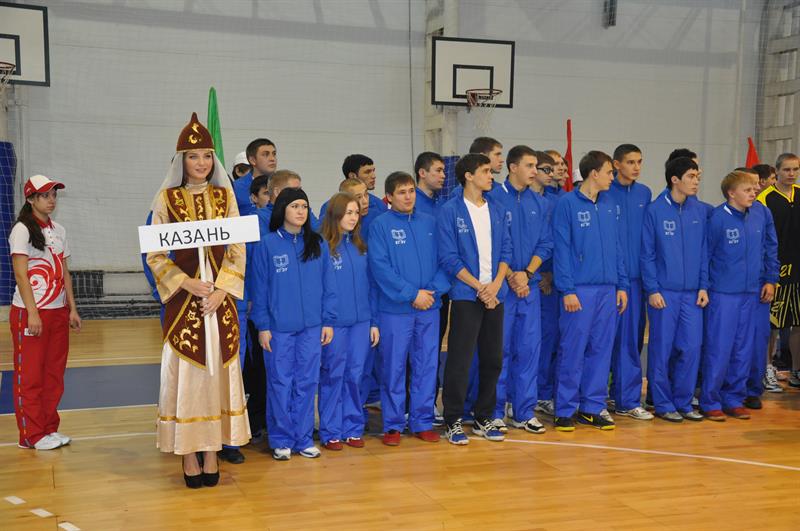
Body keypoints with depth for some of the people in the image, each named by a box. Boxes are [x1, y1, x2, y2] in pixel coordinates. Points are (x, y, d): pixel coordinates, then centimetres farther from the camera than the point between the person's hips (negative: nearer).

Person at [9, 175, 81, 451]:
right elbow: (21, 275, -13)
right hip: (29, 313, -6)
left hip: (58, 312, 7)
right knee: (30, 376, 1)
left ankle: (50, 428, 21)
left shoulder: (58, 230, 12)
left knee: (54, 374, 11)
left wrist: (72, 309, 8)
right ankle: (32, 435, 9)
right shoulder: (22, 230, -8)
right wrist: (33, 313, -18)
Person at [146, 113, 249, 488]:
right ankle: (189, 454, 11)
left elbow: (238, 250, 4)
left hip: (221, 298, 2)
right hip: (183, 299, -2)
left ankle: (212, 450, 16)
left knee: (218, 369, 5)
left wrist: (222, 289, -8)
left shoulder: (225, 196, 7)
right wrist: (188, 284, -12)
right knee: (185, 372, 1)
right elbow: (155, 255, -1)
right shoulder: (167, 198, 1)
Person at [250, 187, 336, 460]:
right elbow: (260, 288, -1)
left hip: (312, 326, 2)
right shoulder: (267, 245, -2)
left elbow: (328, 286, 6)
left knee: (307, 383, 7)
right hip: (278, 327, -2)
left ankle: (303, 439, 18)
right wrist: (262, 326, -4)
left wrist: (328, 321, 2)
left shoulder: (318, 245, 5)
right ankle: (281, 440, 16)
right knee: (280, 384, 4)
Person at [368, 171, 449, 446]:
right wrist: (412, 294, -14)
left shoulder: (429, 223, 9)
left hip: (428, 308, 4)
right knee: (394, 367, 4)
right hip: (394, 309, -4)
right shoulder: (380, 225, -4)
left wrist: (433, 290, -9)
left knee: (426, 366, 9)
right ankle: (393, 425, 16)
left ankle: (423, 422, 21)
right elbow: (379, 266, -12)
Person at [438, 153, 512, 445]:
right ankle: (453, 421, 10)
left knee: (493, 359, 10)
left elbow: (506, 250, 9)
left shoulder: (497, 210, 11)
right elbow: (449, 258, -9)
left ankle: (484, 418, 23)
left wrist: (496, 284, -7)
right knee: (459, 360, -3)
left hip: (495, 294, 5)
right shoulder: (450, 210, -5)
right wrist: (479, 287, -12)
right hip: (465, 295, -5)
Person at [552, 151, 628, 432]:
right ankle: (565, 410, 8)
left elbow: (617, 247, 14)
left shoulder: (609, 204, 12)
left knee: (601, 349, 9)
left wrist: (622, 285, 9)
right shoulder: (567, 203, -5)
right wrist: (567, 290, -13)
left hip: (608, 290, 6)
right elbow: (561, 249, -9)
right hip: (579, 290, -6)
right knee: (572, 350, -2)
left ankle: (594, 406, 19)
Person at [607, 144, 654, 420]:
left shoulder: (645, 194, 11)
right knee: (622, 336, -2)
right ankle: (627, 399, 5)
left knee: (633, 335, 10)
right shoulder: (604, 193, -7)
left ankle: (621, 394, 22)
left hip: (637, 274, 6)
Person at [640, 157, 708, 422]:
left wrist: (703, 286, 3)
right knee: (662, 349, 3)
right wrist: (652, 290, -9)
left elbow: (703, 251, 10)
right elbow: (647, 254, -5)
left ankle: (683, 402, 19)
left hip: (692, 293, 4)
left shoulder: (699, 211, 6)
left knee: (691, 348, 5)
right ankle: (663, 403, 15)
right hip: (663, 292, -4)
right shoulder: (655, 210, -5)